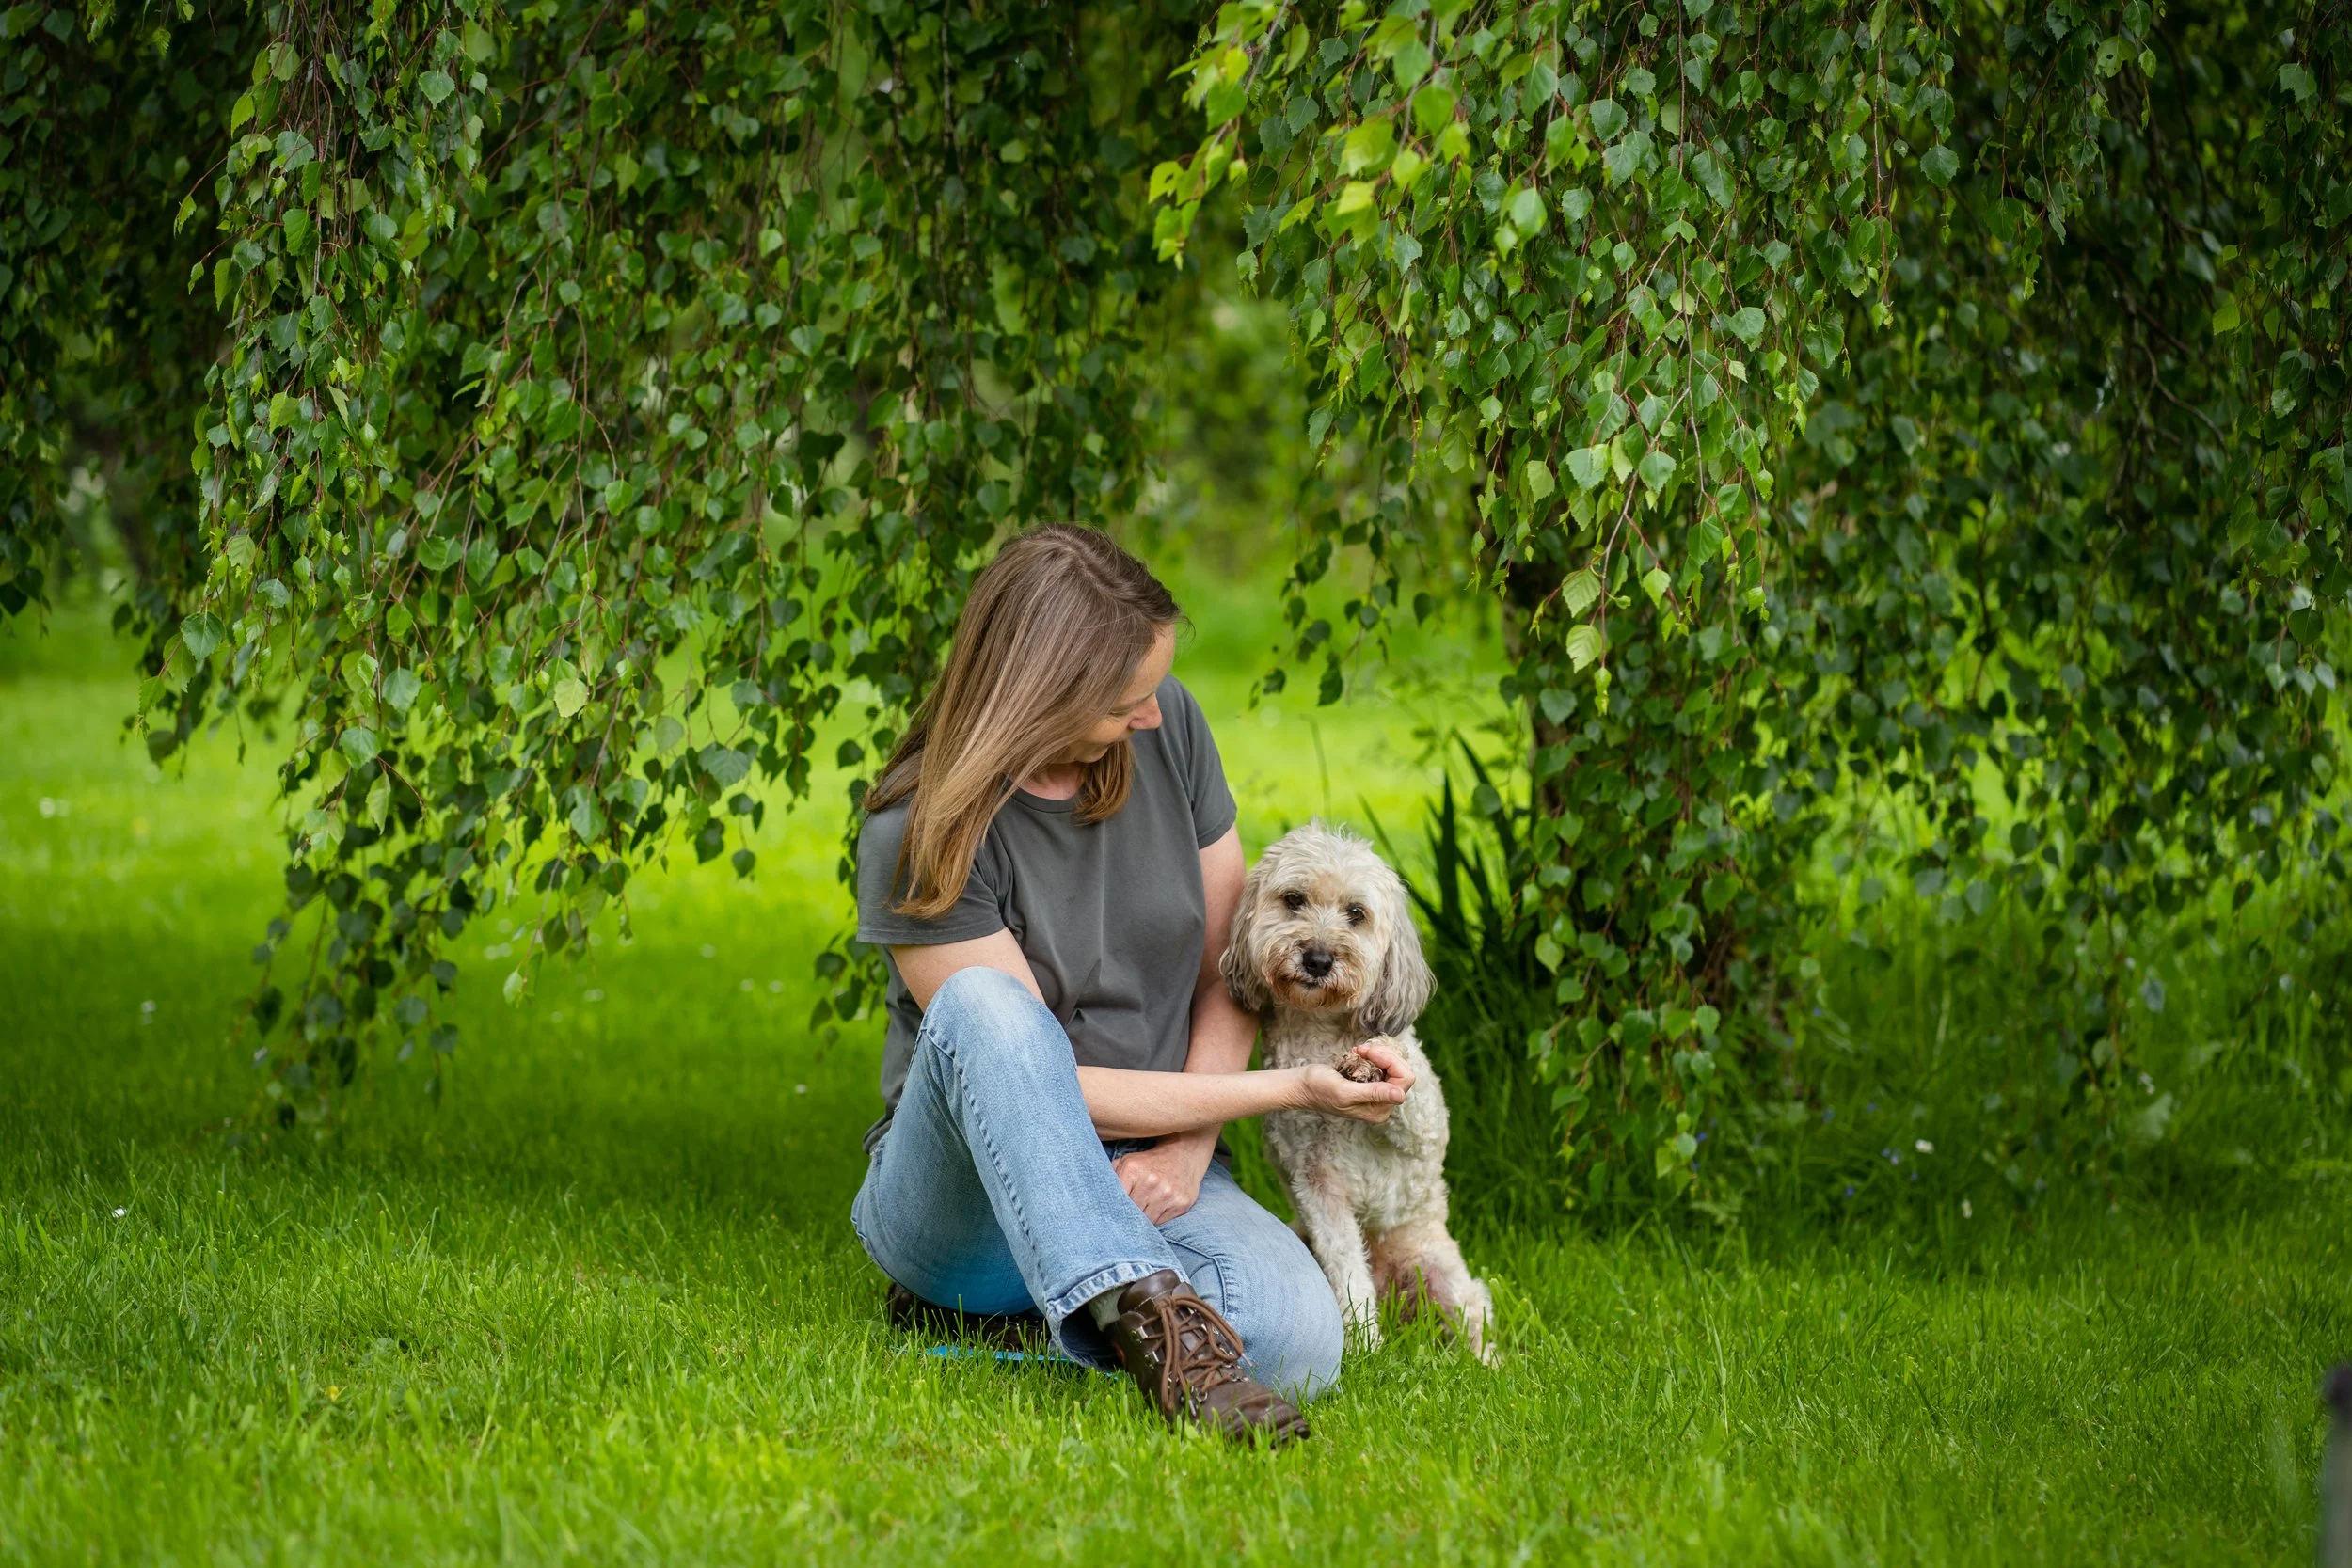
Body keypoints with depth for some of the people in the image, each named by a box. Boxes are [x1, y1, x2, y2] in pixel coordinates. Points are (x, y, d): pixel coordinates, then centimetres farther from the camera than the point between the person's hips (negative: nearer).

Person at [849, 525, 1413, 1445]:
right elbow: (1041, 1084, -17)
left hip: (1146, 1174, 3)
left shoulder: (1167, 730, -2)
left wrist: (1187, 1151, -11)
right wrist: (1295, 1090, -20)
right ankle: (1145, 1318, -42)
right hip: (962, 1192, -3)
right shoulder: (918, 839, -17)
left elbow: (1228, 964, 6)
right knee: (982, 1002, -37)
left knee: (1297, 1343, -29)